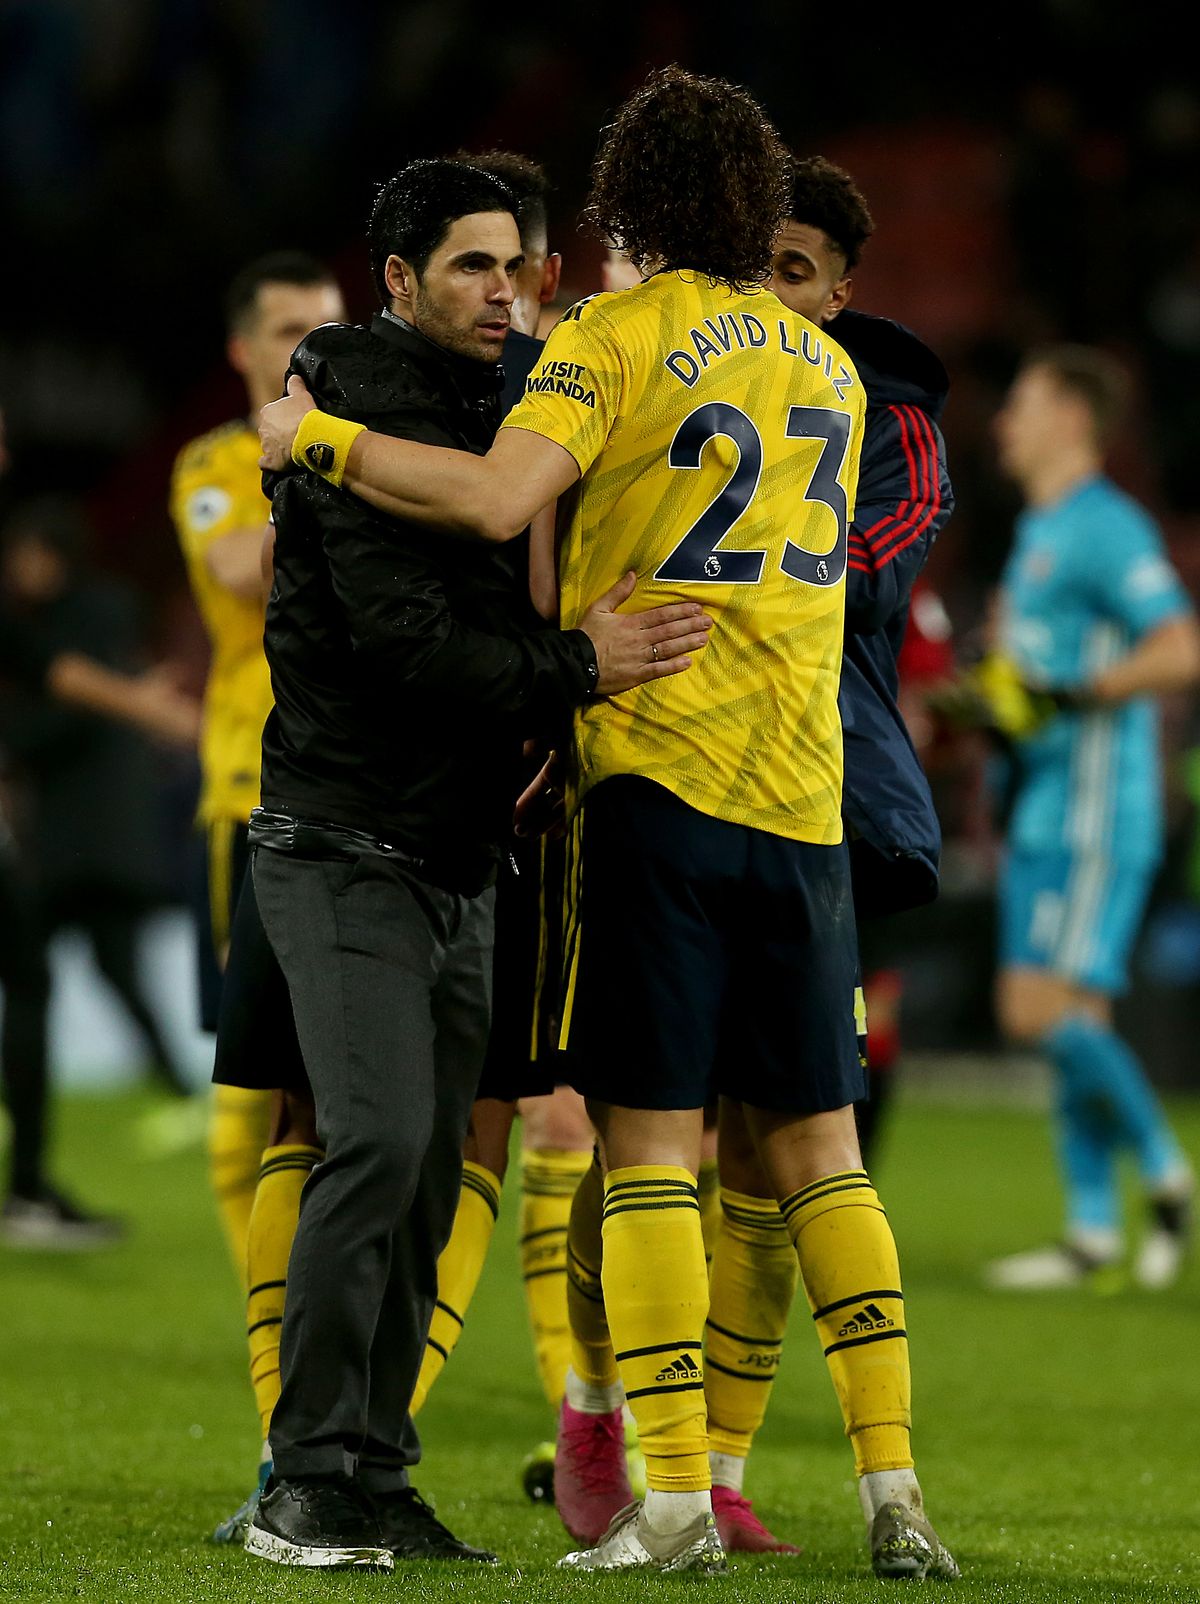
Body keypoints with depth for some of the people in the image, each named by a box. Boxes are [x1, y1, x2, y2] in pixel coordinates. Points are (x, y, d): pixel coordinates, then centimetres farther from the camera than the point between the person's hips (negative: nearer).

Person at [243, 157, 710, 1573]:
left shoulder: (476, 418, 16)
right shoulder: (369, 423, -13)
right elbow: (402, 643, -23)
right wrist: (576, 668, -30)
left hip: (457, 858, 9)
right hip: (347, 848, -9)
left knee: (430, 1166, 5)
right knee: (378, 1141, -17)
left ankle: (375, 1479, 8)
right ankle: (307, 1485, -14)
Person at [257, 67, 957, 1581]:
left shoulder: (615, 336, -5)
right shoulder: (827, 365, 16)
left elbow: (496, 500, -20)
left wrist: (316, 436, -7)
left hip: (660, 770, -5)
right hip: (802, 790, 5)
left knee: (653, 1140, -4)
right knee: (816, 1144, 9)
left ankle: (676, 1499, -9)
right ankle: (893, 1493, 3)